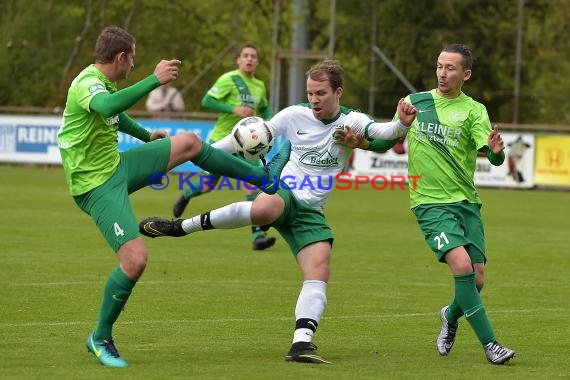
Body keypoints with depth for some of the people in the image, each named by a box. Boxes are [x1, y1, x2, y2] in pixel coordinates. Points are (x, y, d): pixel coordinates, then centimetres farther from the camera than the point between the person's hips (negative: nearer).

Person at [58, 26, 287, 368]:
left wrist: (147, 136, 46)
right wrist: (155, 80, -50)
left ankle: (262, 178, 29)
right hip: (97, 185, -10)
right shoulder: (88, 84, -24)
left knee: (189, 143, 12)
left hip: (117, 165, 10)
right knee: (135, 260, -19)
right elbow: (107, 106, -50)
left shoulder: (102, 81, 7)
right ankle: (101, 339, 1)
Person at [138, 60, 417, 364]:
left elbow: (382, 131, -16)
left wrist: (402, 124, -39)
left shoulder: (351, 122, 1)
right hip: (281, 190, -2)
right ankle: (178, 227, -35)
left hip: (310, 211, 2)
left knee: (319, 272, -18)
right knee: (266, 208, -39)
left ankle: (301, 344, -22)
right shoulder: (295, 115, 3)